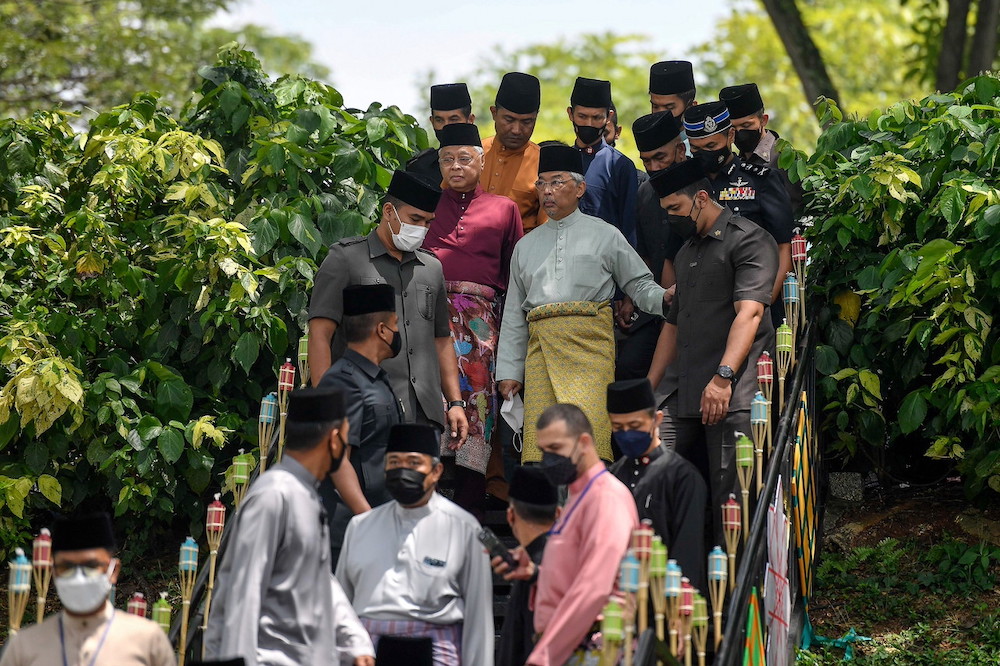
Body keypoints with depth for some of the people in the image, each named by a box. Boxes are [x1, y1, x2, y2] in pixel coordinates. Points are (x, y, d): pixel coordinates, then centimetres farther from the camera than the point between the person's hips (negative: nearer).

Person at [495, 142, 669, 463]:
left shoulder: (605, 236, 14)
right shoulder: (526, 246, 24)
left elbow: (639, 284, 11)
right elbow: (513, 314, 22)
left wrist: (667, 299, -11)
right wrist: (508, 371, 16)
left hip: (589, 343, -3)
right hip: (540, 348, 4)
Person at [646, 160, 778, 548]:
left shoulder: (748, 241, -3)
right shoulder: (686, 253, 26)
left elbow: (749, 312, -17)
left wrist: (724, 377, -29)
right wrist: (648, 389, 25)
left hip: (731, 398, -8)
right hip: (681, 393, 8)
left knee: (729, 497, -10)